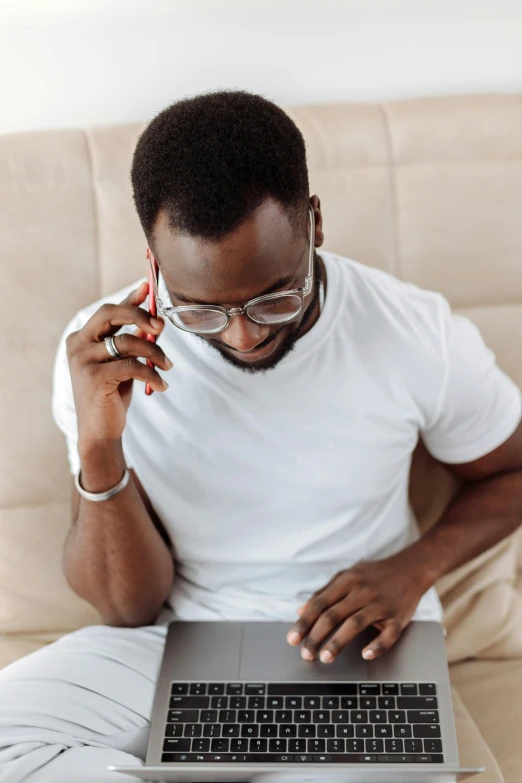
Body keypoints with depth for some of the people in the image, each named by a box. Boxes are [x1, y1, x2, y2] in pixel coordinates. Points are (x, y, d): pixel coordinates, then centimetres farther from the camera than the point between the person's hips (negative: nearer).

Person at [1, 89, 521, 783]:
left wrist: (413, 568, -13)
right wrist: (100, 453, -27)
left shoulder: (420, 336, -14)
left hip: (354, 646, -1)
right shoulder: (104, 349, -12)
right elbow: (130, 608, -8)